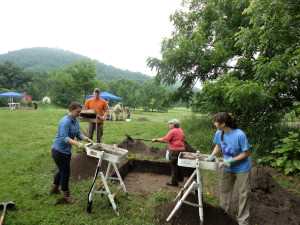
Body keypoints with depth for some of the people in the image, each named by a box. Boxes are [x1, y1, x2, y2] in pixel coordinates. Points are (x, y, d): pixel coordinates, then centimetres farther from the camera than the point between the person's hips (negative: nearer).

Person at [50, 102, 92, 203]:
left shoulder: (75, 121, 3)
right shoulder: (65, 121, -25)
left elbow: (78, 134, 4)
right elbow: (64, 138, -33)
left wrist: (87, 139, -12)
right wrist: (77, 143, -43)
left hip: (66, 150, 9)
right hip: (59, 151, -9)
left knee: (62, 170, 23)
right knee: (65, 172, 0)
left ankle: (54, 188, 45)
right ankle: (66, 196, 16)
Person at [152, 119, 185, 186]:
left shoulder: (172, 131, -13)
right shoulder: (180, 130, 13)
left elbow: (165, 139, -17)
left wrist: (156, 139, -8)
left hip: (175, 151, -9)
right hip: (181, 149, 9)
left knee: (174, 166, 0)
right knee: (178, 165, 23)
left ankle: (174, 182, 8)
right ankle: (180, 178, 37)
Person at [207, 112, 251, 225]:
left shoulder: (239, 135, -30)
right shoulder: (219, 134, -14)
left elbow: (246, 153, -20)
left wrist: (232, 160, -26)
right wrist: (212, 155, -11)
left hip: (242, 168, -5)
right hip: (228, 168, 5)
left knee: (243, 194, 9)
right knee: (224, 191, 17)